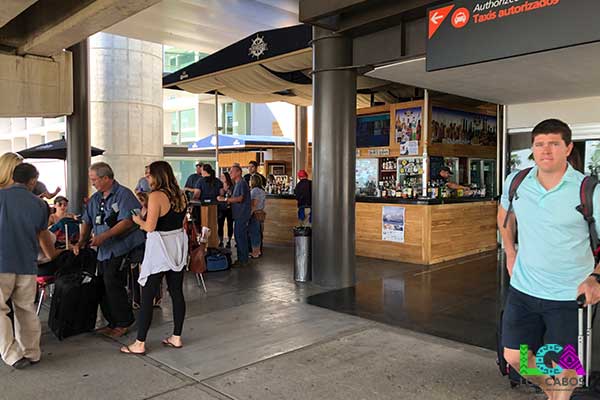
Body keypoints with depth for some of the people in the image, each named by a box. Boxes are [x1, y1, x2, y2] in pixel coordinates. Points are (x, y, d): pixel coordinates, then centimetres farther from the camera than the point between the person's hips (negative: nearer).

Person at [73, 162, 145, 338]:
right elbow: (87, 221, 21)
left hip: (120, 249, -8)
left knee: (112, 284, -10)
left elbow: (127, 221, -19)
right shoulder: (95, 199, 16)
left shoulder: (123, 194, -10)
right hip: (103, 251, 8)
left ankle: (123, 323, 6)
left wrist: (104, 236, -21)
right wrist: (81, 241, 7)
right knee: (103, 287, 10)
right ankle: (113, 323, 24)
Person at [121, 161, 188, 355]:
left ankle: (140, 344, 8)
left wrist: (138, 220, 2)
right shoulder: (180, 195, 8)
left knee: (147, 296, 1)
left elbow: (150, 227, -19)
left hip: (160, 247, -8)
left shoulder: (156, 196, -15)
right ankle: (177, 337, 21)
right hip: (178, 245, 8)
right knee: (177, 292, 12)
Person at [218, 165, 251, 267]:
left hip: (242, 215, -10)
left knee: (240, 236, -6)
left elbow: (240, 198, -23)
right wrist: (228, 201, 8)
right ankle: (241, 259, 21)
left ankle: (243, 260, 0)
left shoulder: (242, 183, -14)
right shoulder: (237, 184, 18)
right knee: (238, 236, 13)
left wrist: (225, 199, -22)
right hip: (238, 215, 10)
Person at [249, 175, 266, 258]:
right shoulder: (261, 190, 14)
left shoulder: (255, 190, -16)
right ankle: (258, 251, 23)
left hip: (255, 214, -9)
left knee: (254, 233, -2)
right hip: (261, 213, 10)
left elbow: (254, 205, -21)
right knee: (258, 233, 15)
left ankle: (255, 253, 3)